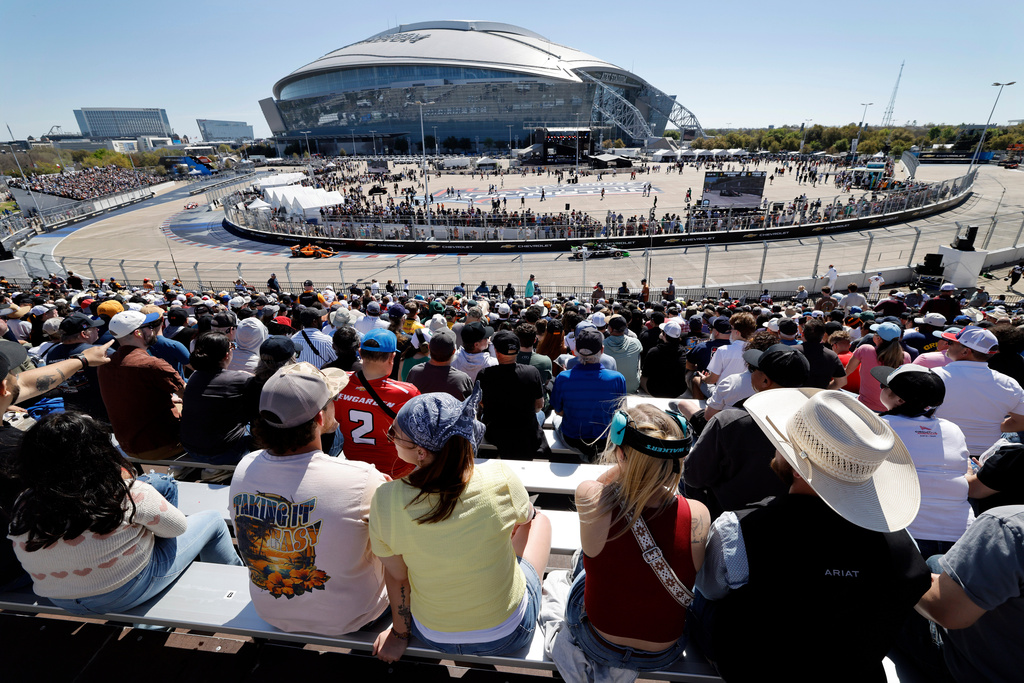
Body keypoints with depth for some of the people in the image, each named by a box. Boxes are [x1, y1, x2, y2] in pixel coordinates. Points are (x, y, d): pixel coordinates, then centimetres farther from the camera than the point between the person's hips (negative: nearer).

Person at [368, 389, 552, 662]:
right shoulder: (500, 478, -27)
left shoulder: (386, 500, -27)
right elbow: (526, 518, -4)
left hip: (432, 636, 1)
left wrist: (399, 633, 7)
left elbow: (397, 577, -12)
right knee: (541, 519, 22)